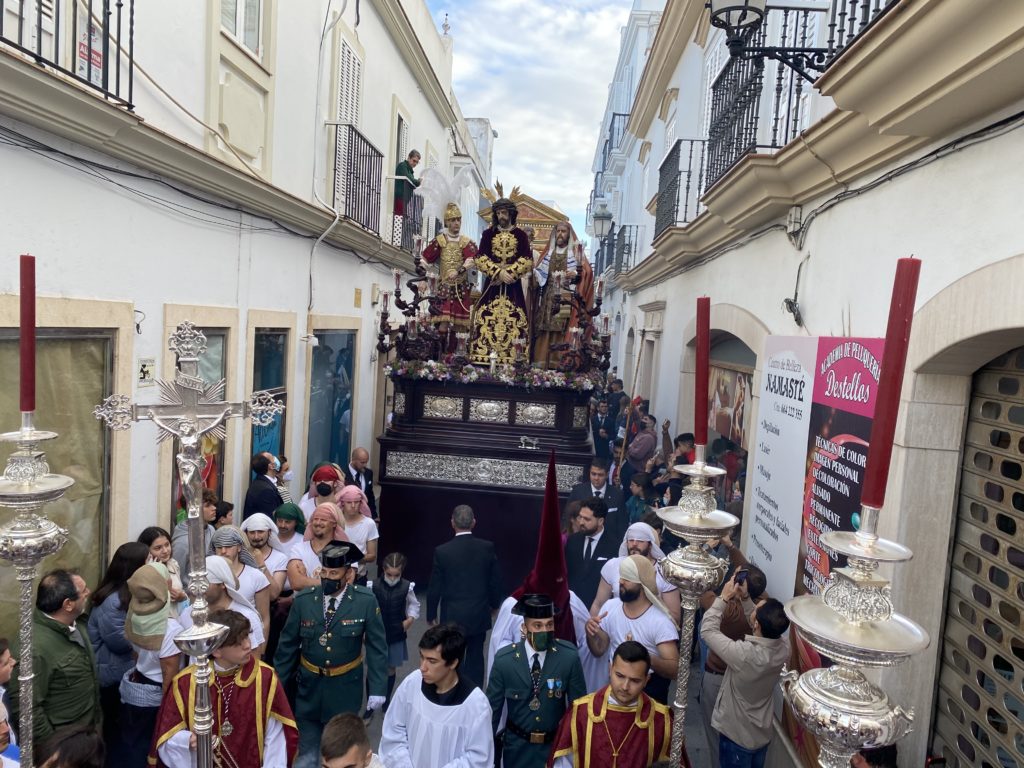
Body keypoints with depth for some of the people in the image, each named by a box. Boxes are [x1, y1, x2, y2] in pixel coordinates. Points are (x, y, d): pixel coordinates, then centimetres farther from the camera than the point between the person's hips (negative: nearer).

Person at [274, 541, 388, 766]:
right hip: (309, 686, 2)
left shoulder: (366, 601, -16)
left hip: (346, 687, -1)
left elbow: (377, 647, -9)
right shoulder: (303, 599, -10)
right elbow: (287, 645, 0)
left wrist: (377, 688, -11)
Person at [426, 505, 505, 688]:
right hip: (479, 615, 2)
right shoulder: (487, 547, -10)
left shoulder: (442, 551, -15)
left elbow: (434, 587, -8)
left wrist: (431, 614, 7)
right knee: (476, 657, 17)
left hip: (453, 617, -2)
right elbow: (495, 581, -1)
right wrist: (494, 603, 17)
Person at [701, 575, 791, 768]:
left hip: (737, 736, -5)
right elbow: (771, 621, 1)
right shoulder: (785, 648, -20)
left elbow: (707, 630, -22)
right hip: (763, 734, 5)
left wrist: (724, 598, -17)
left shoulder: (743, 654, -37)